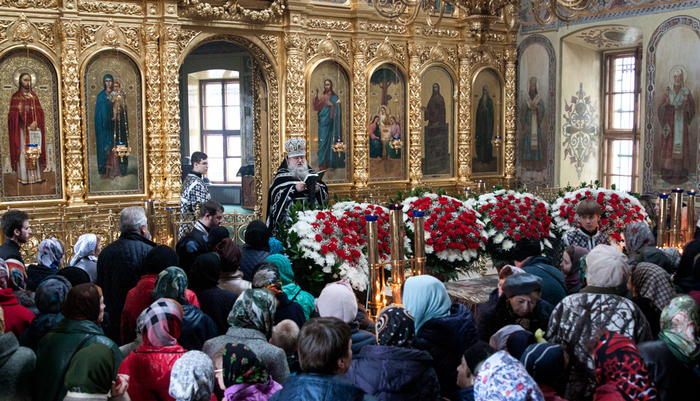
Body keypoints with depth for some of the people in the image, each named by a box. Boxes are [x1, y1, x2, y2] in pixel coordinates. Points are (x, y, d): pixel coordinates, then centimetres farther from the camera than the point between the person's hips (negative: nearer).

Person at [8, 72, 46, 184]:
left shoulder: (34, 96, 13)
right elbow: (12, 113, -2)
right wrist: (18, 111, -25)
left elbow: (39, 111, 7)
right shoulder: (16, 97, 3)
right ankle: (24, 177, -6)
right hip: (22, 128, -3)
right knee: (23, 151, -7)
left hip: (34, 127, 3)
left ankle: (36, 176, 3)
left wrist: (35, 122, -11)